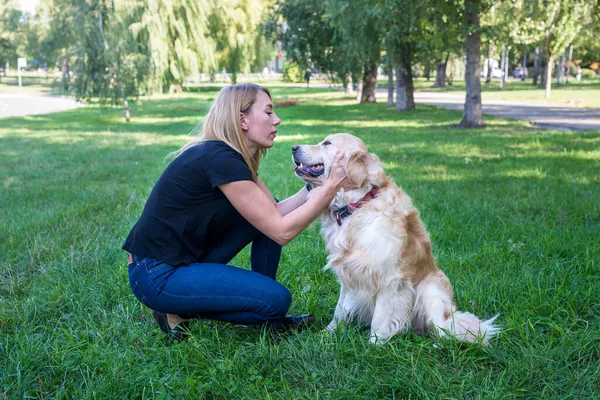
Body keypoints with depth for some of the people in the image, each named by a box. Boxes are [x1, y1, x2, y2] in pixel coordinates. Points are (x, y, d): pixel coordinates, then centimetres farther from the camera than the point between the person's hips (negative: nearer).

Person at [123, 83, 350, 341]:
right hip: (156, 276, -10)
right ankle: (179, 311, 1)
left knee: (265, 216, 6)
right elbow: (282, 231, -21)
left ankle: (266, 314, 14)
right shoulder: (219, 159, -22)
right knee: (277, 298, -13)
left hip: (187, 257, 10)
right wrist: (331, 187, -17)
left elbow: (276, 213, 3)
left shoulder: (233, 157, 7)